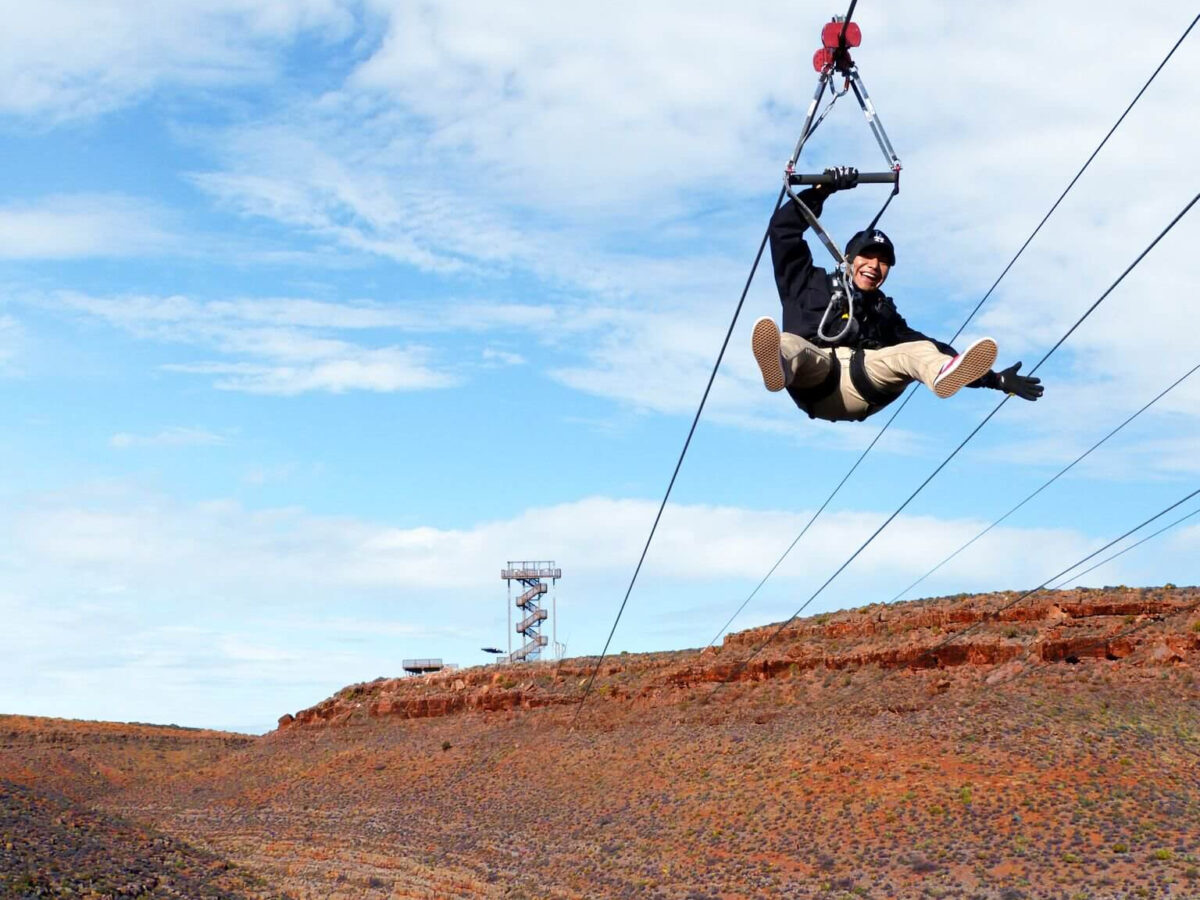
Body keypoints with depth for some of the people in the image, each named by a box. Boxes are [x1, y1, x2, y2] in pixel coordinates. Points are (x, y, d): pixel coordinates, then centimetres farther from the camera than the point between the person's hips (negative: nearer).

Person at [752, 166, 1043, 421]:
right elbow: (784, 229, 25)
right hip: (814, 380, -2)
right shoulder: (812, 284, 32)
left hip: (861, 388, 2)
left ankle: (945, 376, -63)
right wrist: (822, 190, 17)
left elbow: (932, 350, 27)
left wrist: (996, 379, 17)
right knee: (788, 344, -36)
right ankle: (779, 367, -76)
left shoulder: (885, 312, 37)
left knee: (919, 351, -25)